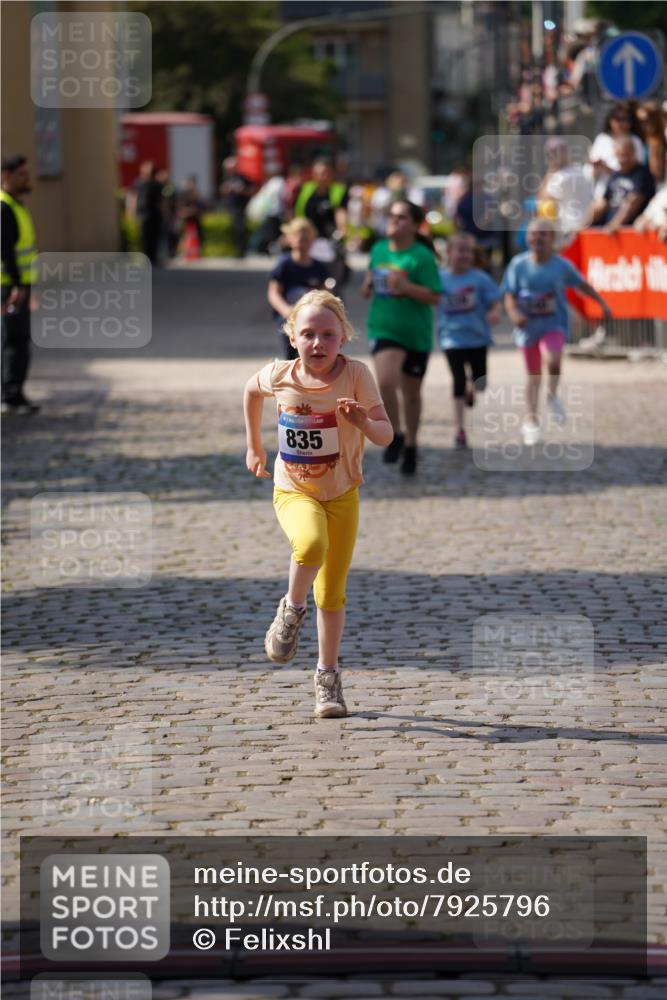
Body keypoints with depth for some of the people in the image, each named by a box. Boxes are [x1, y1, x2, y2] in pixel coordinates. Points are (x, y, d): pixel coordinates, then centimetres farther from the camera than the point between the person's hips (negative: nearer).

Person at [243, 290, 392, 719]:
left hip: (342, 494, 1)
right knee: (311, 545, -33)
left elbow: (386, 435, -20)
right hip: (294, 492, -1)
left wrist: (364, 422, -42)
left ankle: (328, 675, 24)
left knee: (332, 592, 6)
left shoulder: (356, 375, -17)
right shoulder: (279, 376, -12)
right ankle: (292, 610, -5)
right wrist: (254, 446, 18)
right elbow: (251, 389, 12)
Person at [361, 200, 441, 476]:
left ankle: (410, 445, 33)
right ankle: (395, 436, -1)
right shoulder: (378, 250, 5)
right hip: (384, 329, 2)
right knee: (386, 381, -22)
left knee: (411, 392, 13)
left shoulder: (421, 256, -11)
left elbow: (434, 297, -14)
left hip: (416, 333, -2)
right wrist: (368, 286, 1)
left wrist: (405, 287, -26)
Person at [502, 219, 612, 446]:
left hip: (554, 325, -1)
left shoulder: (562, 265, -5)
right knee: (533, 375, 10)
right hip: (528, 326, 1)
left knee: (552, 359, -30)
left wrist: (601, 303, 10)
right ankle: (531, 420, 27)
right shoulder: (518, 264, -6)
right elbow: (510, 296, -3)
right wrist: (514, 313, -22)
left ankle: (552, 395, -1)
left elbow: (582, 284, 10)